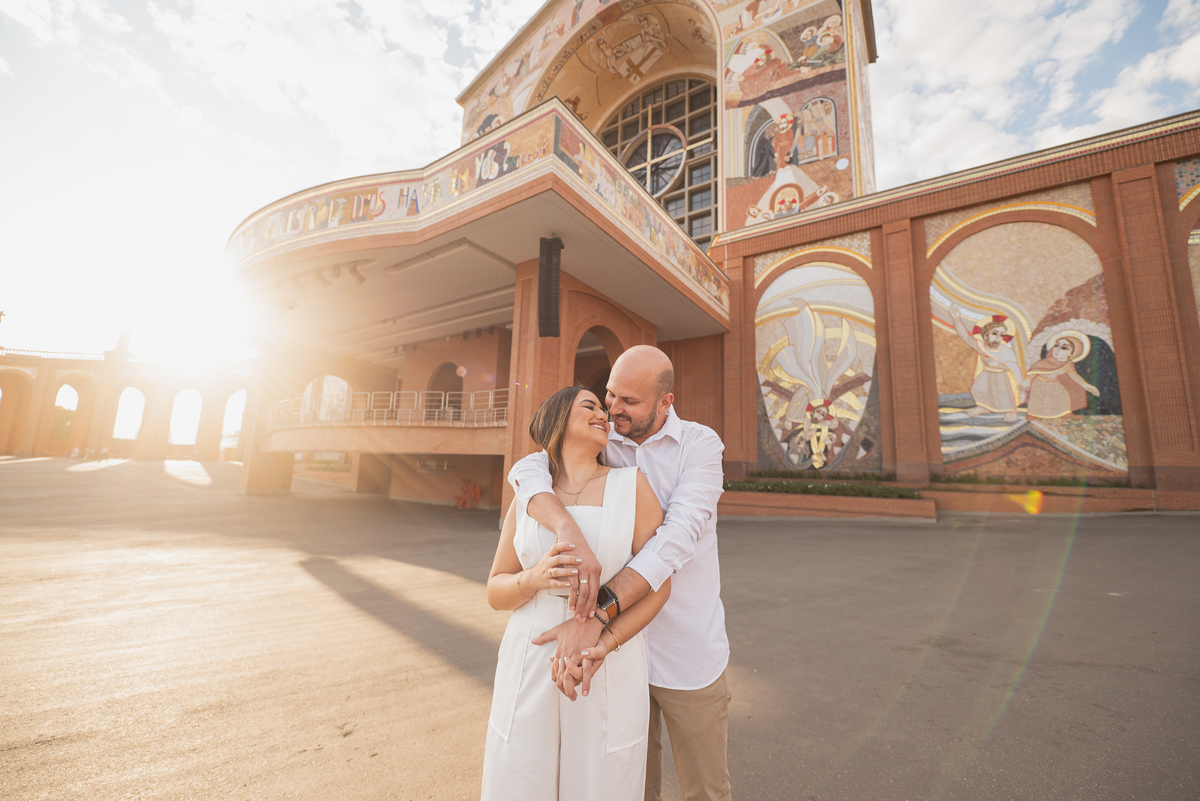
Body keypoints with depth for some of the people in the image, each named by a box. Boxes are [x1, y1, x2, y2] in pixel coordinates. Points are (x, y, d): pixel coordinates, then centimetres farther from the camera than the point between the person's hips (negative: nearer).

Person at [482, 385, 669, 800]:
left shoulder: (632, 484, -6)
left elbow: (658, 584, -6)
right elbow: (496, 592, 2)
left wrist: (604, 645, -20)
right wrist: (536, 578, -20)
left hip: (610, 671, -1)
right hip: (530, 670, 2)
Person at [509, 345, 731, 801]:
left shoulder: (701, 444, -14)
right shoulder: (600, 444, -4)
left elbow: (678, 537, -28)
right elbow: (527, 471, -20)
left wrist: (595, 615, -36)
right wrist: (571, 534, -41)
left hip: (688, 655, -2)